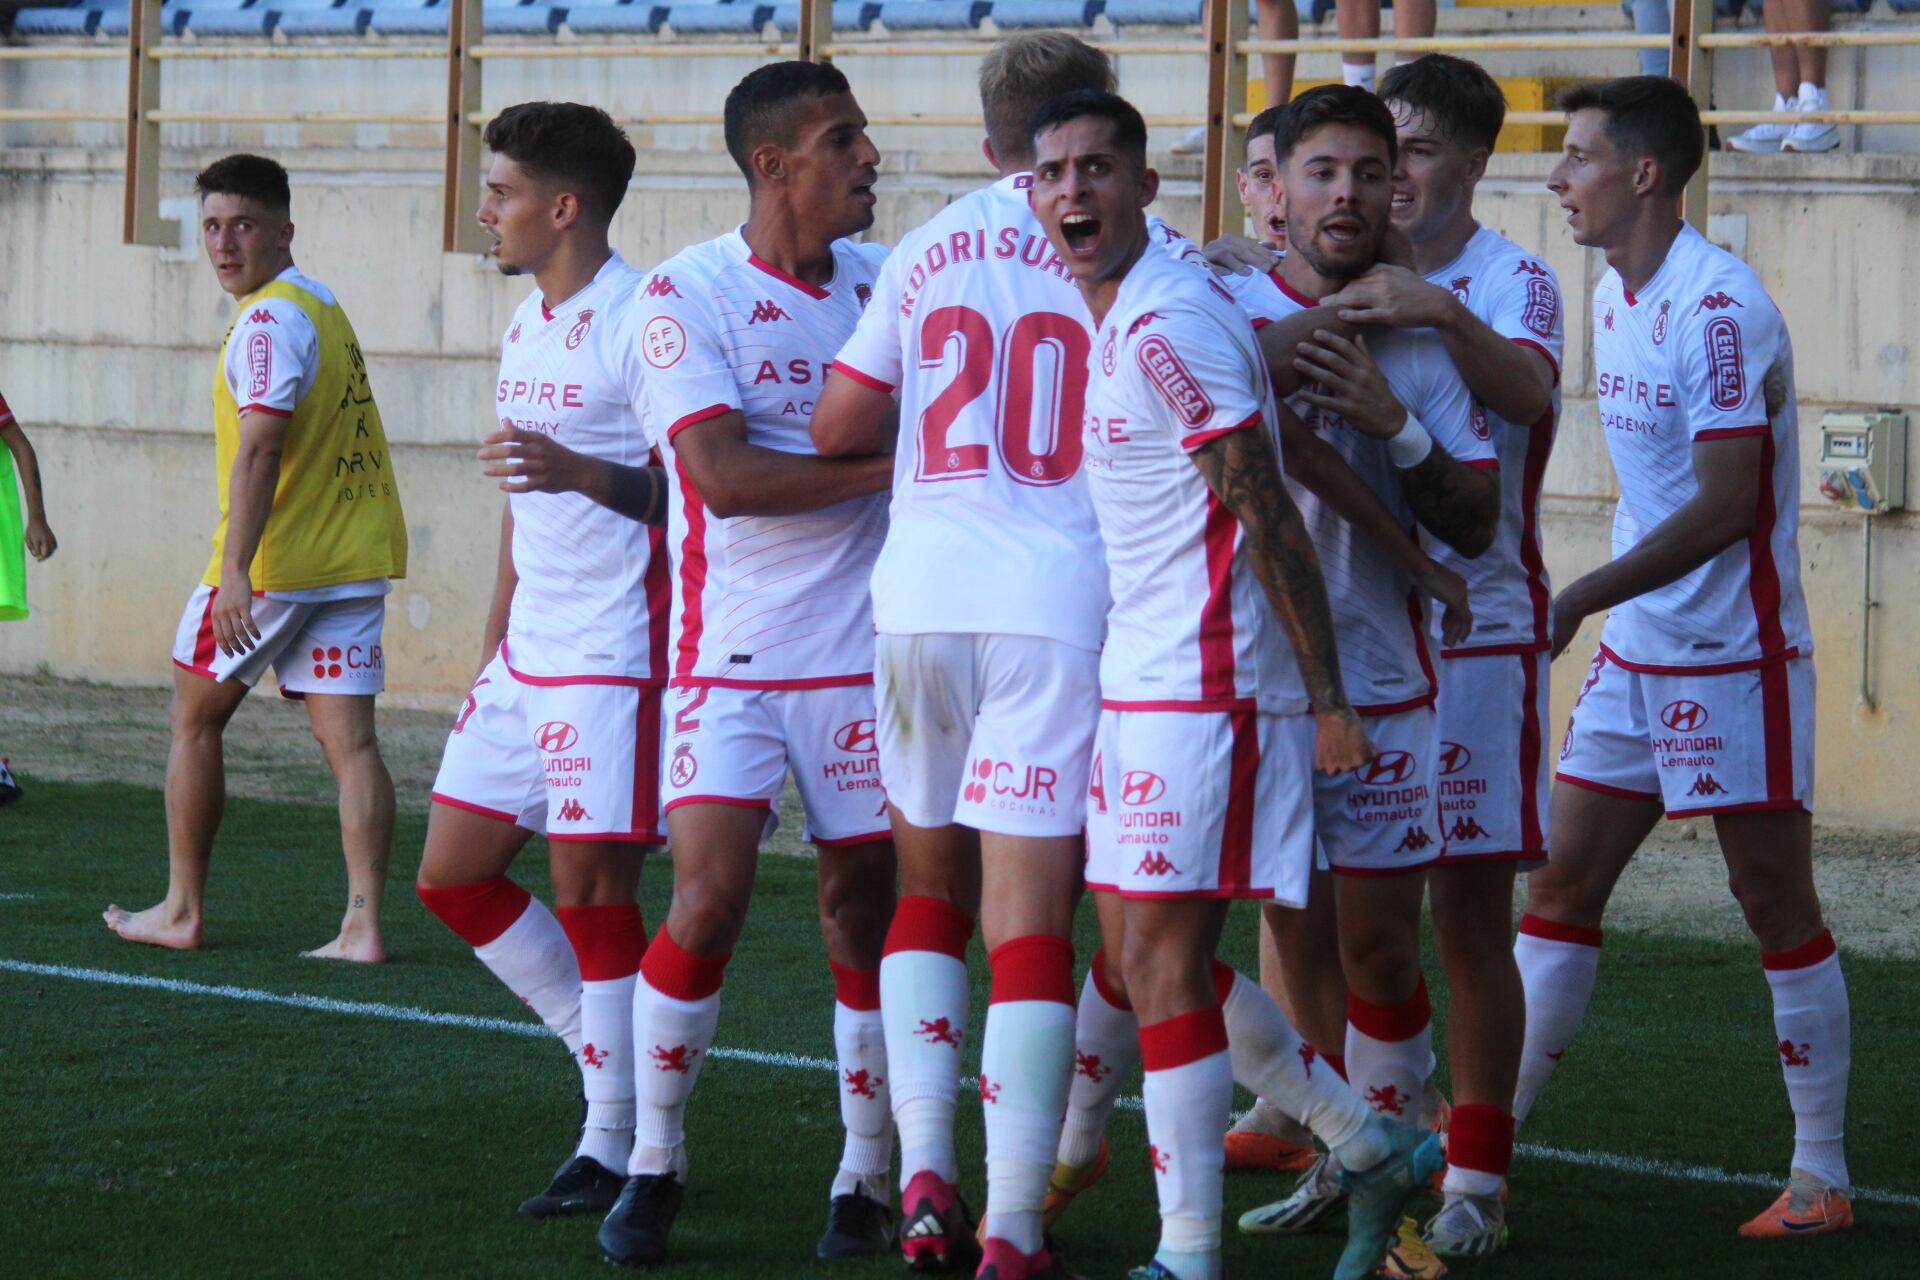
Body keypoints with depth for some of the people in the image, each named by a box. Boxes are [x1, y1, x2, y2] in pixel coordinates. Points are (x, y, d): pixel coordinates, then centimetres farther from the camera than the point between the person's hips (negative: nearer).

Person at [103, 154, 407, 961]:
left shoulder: (269, 321, -14)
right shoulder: (324, 306, 16)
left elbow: (259, 448, -23)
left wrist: (235, 572, -28)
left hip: (275, 562, -8)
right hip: (354, 559, 8)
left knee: (194, 720, 9)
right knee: (349, 741, 0)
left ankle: (181, 910, 15)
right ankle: (363, 924, -9)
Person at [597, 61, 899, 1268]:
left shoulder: (881, 281, 9)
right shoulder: (689, 294, -7)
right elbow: (726, 476, -16)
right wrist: (889, 464, -14)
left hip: (866, 650, 4)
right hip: (734, 655, -4)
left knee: (870, 909, 3)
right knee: (708, 898, -12)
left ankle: (867, 1179, 15)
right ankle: (653, 1167, 4)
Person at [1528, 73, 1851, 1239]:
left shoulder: (1719, 304, -18)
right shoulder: (1614, 298, 10)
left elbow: (1725, 503, -22)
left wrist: (1579, 599, -23)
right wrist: (1598, 611, 16)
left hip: (1734, 660, -9)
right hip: (1633, 658, 9)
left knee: (1779, 908, -1)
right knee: (1560, 886, 6)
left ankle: (1823, 1174, 8)